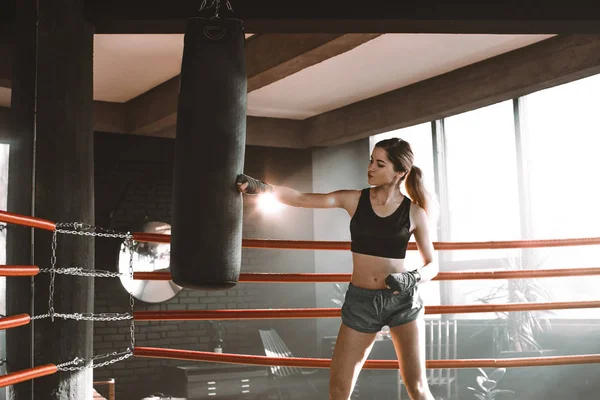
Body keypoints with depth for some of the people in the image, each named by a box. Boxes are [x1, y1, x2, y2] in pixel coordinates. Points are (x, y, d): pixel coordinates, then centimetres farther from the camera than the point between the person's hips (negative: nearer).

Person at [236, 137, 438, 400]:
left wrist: (413, 278, -19)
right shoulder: (354, 200, -1)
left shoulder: (414, 212, -4)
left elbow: (432, 265, 2)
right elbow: (300, 198, -10)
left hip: (403, 300, -1)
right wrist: (260, 187, -24)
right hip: (360, 300, 2)